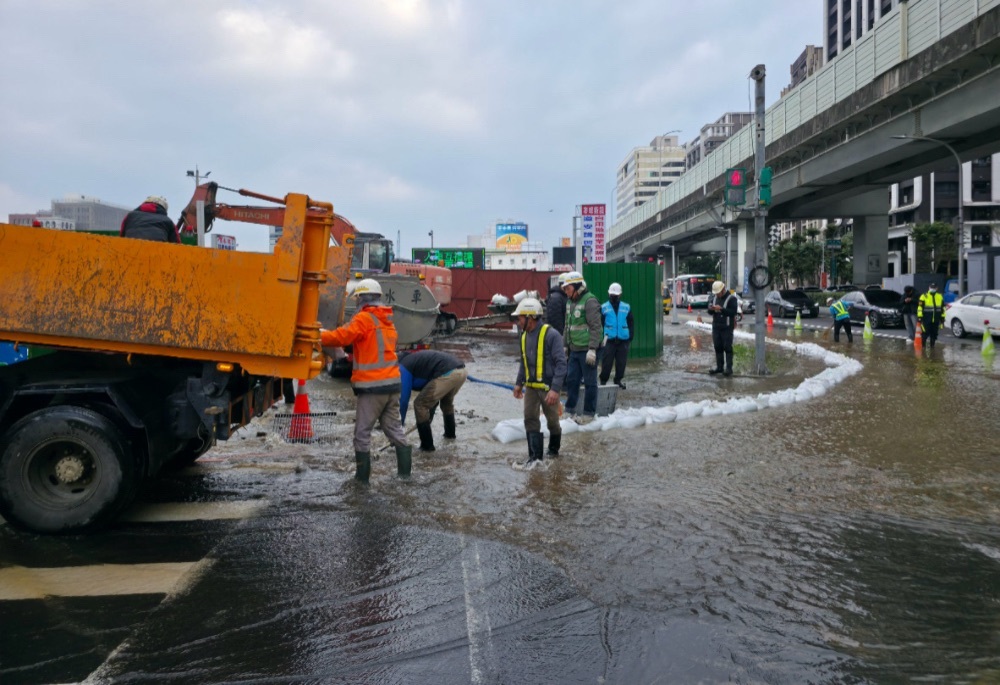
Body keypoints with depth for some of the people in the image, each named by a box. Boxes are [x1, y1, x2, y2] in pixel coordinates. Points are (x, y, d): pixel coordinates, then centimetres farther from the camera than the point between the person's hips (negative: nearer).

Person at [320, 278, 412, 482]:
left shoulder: (364, 318, -10)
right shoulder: (388, 320, 16)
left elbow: (341, 337, -18)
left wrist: (317, 335, -6)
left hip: (372, 386, -8)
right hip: (393, 382, 8)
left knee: (362, 432, 2)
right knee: (394, 427, 15)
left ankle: (362, 476, 5)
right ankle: (404, 471, 15)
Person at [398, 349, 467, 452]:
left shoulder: (403, 367, 9)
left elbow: (403, 399, 5)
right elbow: (432, 396, 39)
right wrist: (428, 420, 45)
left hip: (447, 374, -9)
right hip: (461, 371, 9)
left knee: (420, 405, 5)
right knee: (447, 401, 36)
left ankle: (427, 445, 10)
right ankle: (450, 434, 54)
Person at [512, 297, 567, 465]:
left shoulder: (551, 334, -18)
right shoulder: (525, 335, 5)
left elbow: (561, 363, -19)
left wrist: (555, 389, -25)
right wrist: (519, 383, 14)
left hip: (548, 387, -6)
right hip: (531, 386, 6)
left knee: (552, 420, 10)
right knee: (530, 418, 1)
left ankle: (554, 450, 32)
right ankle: (535, 455, 6)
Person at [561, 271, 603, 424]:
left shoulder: (589, 301, -14)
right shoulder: (570, 302, 14)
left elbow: (596, 327, -18)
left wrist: (592, 349, -22)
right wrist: (565, 345, 21)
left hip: (587, 350, -8)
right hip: (574, 349, 8)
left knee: (589, 382, 1)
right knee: (571, 379, 13)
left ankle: (589, 412, 11)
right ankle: (570, 408, 25)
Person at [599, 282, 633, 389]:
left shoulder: (626, 308, 7)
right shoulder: (604, 308, 2)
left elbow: (631, 323, 10)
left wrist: (630, 336, 1)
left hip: (623, 340, 2)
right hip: (609, 340, -2)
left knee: (621, 363, 7)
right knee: (606, 362, -1)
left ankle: (619, 380, 19)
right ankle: (603, 381, 10)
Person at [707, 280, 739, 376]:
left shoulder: (731, 298, -8)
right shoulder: (713, 298, 12)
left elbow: (733, 312, -18)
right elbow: (709, 311, 12)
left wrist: (721, 309, -24)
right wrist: (711, 309, -11)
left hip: (727, 327, -6)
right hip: (716, 326, 6)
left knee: (727, 348, -4)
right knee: (718, 347, 9)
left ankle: (729, 368, -1)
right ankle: (719, 367, 16)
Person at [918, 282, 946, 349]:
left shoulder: (940, 297, 13)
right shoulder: (924, 296, -1)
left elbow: (942, 308, 18)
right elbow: (920, 307, -5)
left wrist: (942, 317, 14)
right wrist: (919, 316, -11)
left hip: (936, 320, 4)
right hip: (926, 319, -4)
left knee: (934, 333, 9)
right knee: (925, 333, -7)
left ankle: (932, 345, 18)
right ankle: (922, 345, 5)